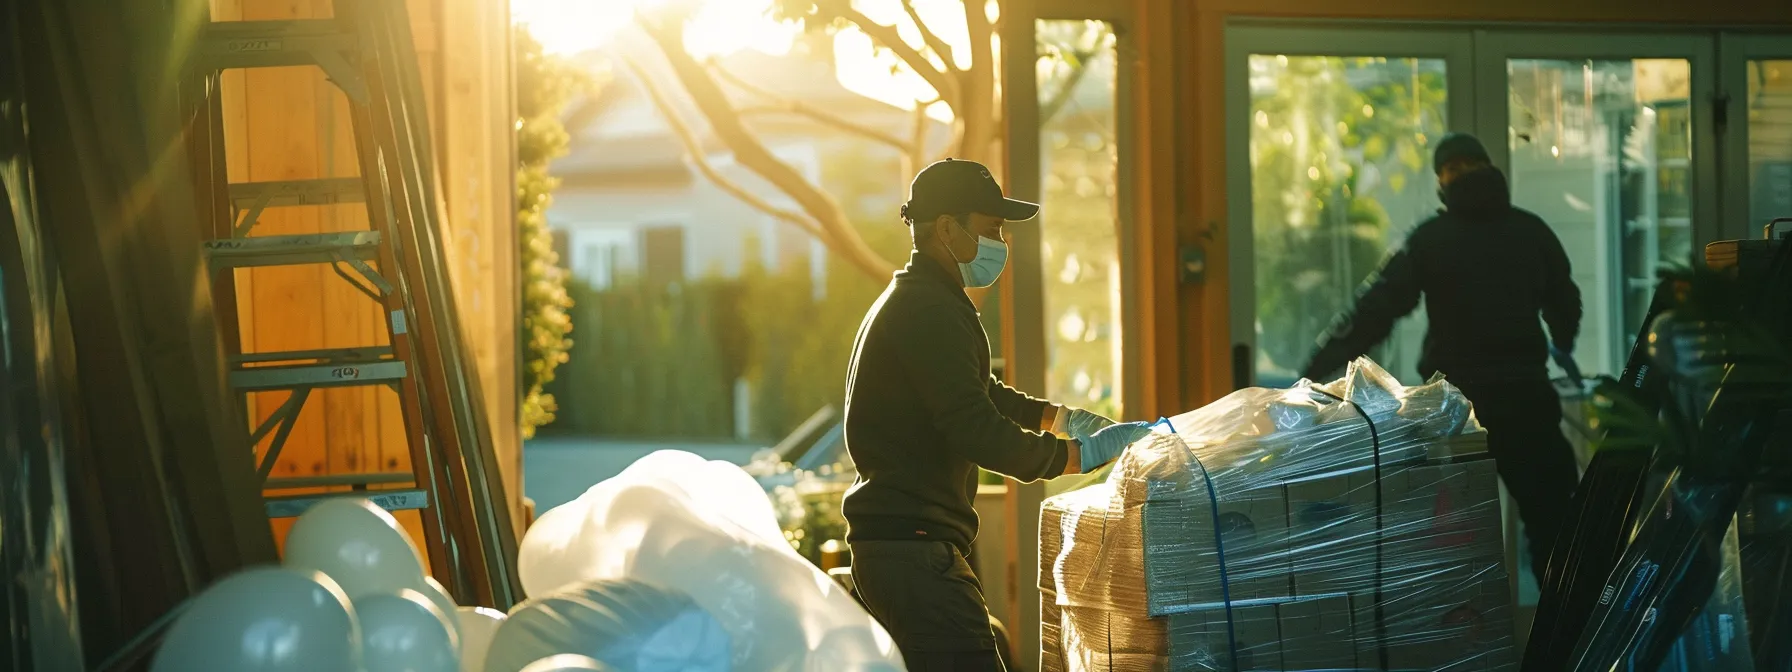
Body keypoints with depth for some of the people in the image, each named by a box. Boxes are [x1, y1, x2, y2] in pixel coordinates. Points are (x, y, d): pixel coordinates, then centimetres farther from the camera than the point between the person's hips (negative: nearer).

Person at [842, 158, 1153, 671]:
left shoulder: (908, 300, 20)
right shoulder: (930, 311, -15)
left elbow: (977, 394, 32)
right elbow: (977, 433, -22)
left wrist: (1055, 415, 16)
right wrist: (1084, 453, -16)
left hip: (890, 541, 11)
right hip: (914, 546, -11)